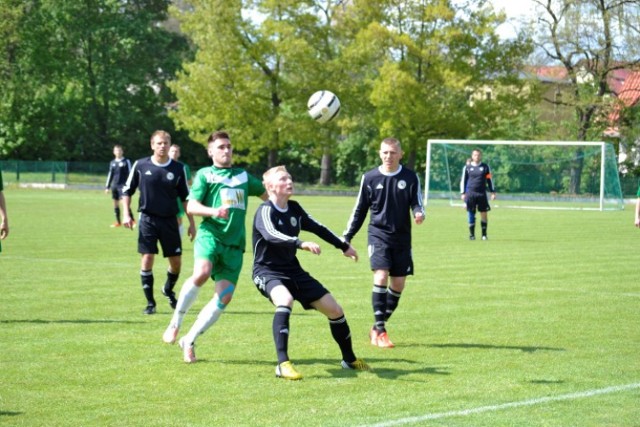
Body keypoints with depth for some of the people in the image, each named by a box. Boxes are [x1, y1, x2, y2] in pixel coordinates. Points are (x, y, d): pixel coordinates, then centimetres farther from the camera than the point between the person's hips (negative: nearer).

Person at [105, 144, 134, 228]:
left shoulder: (126, 161, -1)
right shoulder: (112, 163, 14)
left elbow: (130, 173, -2)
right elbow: (110, 175, 20)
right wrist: (107, 187, 17)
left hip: (123, 185, -6)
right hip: (114, 185, 6)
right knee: (115, 203, 7)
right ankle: (118, 222, 15)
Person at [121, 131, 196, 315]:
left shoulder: (178, 168, 0)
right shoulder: (140, 165, -2)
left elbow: (185, 197, 8)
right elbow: (127, 190, 7)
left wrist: (191, 223, 6)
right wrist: (126, 214, -3)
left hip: (170, 220, 2)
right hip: (147, 219, -1)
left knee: (176, 262, 5)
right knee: (147, 259, -8)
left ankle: (168, 290, 35)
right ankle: (150, 302, 3)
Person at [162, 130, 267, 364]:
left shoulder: (244, 176, 22)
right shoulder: (204, 174, 9)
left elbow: (266, 194, 37)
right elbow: (191, 206, -2)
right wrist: (213, 211, -19)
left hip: (234, 243, 4)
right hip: (210, 234, -4)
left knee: (224, 296, -8)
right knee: (201, 273, -33)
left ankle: (190, 340, 6)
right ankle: (175, 323, -13)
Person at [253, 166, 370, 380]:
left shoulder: (294, 209, 4)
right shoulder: (265, 211, -16)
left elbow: (317, 228, 19)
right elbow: (271, 235, -36)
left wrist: (344, 246, 28)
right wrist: (301, 244, -50)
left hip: (293, 270, 7)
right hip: (267, 271, -7)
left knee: (334, 309, 5)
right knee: (285, 300, -39)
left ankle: (349, 359, 27)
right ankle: (283, 364, -39)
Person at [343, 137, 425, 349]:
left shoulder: (410, 177, 1)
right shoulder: (370, 178, 1)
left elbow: (417, 203, 2)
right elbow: (359, 210, 9)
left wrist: (419, 213, -23)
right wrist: (346, 238, 9)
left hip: (402, 238, 2)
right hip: (378, 235, -2)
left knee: (398, 284, 2)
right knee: (381, 277, -18)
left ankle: (378, 328, 18)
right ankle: (380, 330, -13)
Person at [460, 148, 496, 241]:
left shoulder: (485, 167, 9)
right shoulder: (467, 167, 7)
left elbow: (489, 180, 13)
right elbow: (463, 181, 11)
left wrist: (493, 192, 8)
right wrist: (463, 193, 5)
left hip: (482, 194, 0)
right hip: (470, 194, 0)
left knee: (484, 213, -3)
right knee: (471, 214, 0)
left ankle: (484, 234, 6)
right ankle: (472, 234, 7)